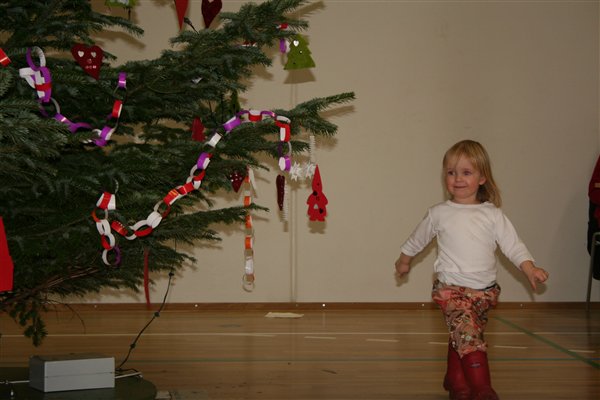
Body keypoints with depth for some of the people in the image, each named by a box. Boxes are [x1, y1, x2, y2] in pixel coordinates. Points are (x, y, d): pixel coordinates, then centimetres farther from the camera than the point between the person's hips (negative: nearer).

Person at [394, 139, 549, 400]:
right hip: (451, 288, -2)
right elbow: (417, 240, 18)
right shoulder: (439, 214, 1)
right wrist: (404, 260, 30)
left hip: (485, 290, 2)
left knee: (461, 338, 13)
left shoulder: (493, 215, 2)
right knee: (468, 335, -20)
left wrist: (529, 268, -16)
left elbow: (513, 245, -2)